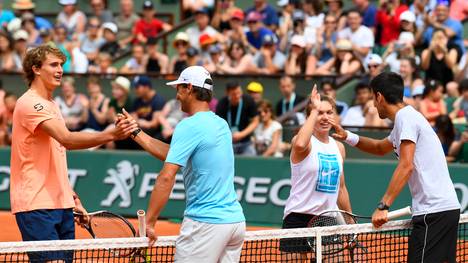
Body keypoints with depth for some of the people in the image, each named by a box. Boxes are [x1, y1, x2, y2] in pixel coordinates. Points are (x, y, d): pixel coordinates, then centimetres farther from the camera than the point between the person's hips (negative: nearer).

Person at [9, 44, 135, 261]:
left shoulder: (51, 105, 19)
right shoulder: (30, 103, -12)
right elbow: (67, 139, -26)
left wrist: (72, 197, 17)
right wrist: (111, 135, -36)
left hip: (61, 204, 9)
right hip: (37, 205, -9)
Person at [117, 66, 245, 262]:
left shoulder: (189, 126, -11)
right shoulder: (221, 124, 14)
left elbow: (166, 177, -19)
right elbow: (172, 154, 18)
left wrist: (149, 222, -19)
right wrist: (136, 132, 22)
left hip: (206, 222, -8)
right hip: (235, 220, 8)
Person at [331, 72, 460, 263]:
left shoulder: (405, 118, -10)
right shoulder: (407, 118, 22)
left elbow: (406, 166, -20)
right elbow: (381, 148, 40)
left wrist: (383, 206, -22)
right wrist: (347, 137, 26)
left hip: (433, 210, -10)